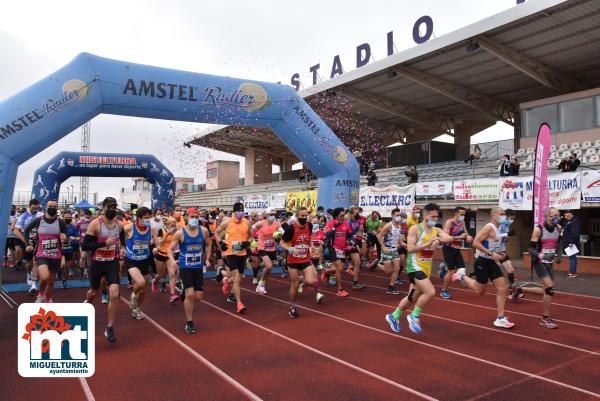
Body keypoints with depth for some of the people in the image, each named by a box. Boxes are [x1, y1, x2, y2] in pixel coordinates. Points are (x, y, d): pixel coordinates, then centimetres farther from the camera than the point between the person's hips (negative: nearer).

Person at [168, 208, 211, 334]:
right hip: (185, 267, -3)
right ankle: (189, 323, 3)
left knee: (198, 297, 4)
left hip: (199, 267, 3)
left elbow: (209, 244, 16)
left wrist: (207, 259, 9)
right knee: (190, 294, -14)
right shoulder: (180, 233, -10)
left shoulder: (204, 231, -3)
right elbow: (170, 249, -3)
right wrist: (172, 261, -21)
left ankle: (185, 293, 40)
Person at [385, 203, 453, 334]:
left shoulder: (436, 230, 7)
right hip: (415, 266, -8)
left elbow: (449, 238, -9)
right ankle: (414, 316, 0)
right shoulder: (415, 229, -12)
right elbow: (410, 248, -19)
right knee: (430, 292, -21)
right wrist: (427, 244, -24)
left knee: (413, 297, 16)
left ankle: (393, 316, 34)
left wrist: (438, 239, -27)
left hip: (426, 268, 8)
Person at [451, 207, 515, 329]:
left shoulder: (497, 229, 12)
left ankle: (500, 318, 7)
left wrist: (498, 254, 15)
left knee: (502, 289, 1)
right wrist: (491, 253, -27)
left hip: (491, 262, 9)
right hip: (482, 262, -9)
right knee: (480, 291, 2)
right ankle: (463, 275, 25)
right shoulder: (489, 227, -17)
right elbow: (476, 243, -25)